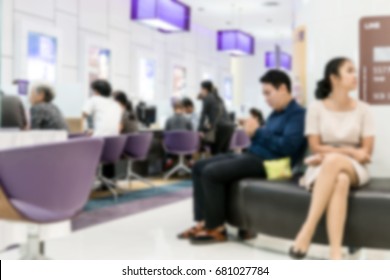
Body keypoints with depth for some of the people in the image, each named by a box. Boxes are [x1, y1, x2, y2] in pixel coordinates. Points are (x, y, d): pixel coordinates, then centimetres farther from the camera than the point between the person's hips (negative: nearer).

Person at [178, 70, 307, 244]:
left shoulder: (297, 114, -8)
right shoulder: (276, 114, 21)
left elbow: (287, 147, -21)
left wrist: (257, 132, -15)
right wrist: (253, 133, -3)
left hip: (268, 163, -11)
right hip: (253, 156, 11)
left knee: (211, 172, -23)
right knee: (199, 167, 6)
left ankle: (216, 228, -11)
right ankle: (203, 222, 0)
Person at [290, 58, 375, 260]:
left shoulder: (362, 109, 5)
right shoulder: (316, 108, 2)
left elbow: (366, 152, 0)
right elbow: (315, 148, -2)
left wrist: (331, 154, -12)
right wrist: (348, 151, -12)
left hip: (354, 169, 1)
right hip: (322, 169, 0)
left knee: (333, 161, -37)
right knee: (338, 180, -38)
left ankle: (307, 231, -41)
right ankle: (336, 255, -46)